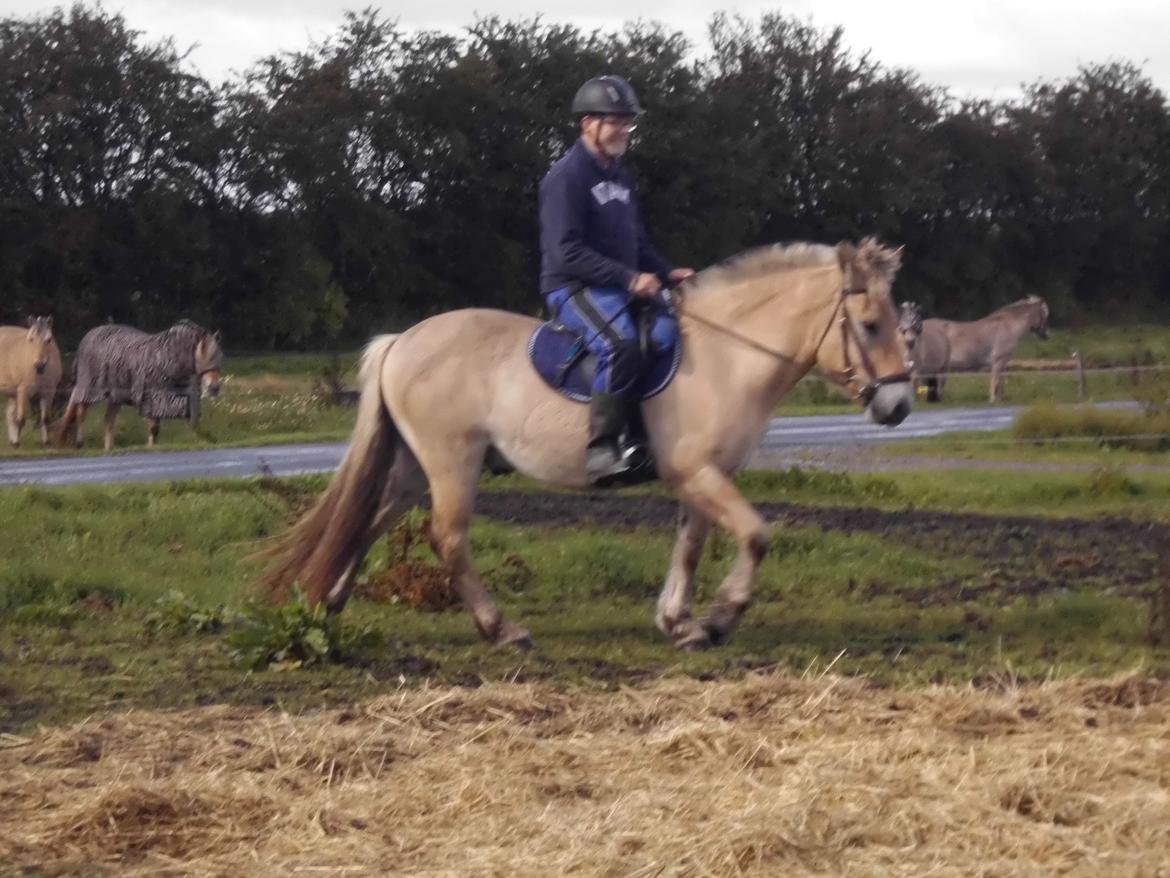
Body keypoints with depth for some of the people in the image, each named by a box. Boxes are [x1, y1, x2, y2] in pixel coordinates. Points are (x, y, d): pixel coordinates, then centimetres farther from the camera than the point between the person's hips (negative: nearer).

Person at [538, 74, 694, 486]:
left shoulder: (619, 178, 18)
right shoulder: (566, 177, -9)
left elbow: (637, 242, 25)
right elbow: (568, 252, -17)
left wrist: (668, 273, 5)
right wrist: (629, 278, -22)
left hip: (625, 287, 9)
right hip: (574, 288, -9)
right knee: (620, 343, -34)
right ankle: (603, 448, -35)